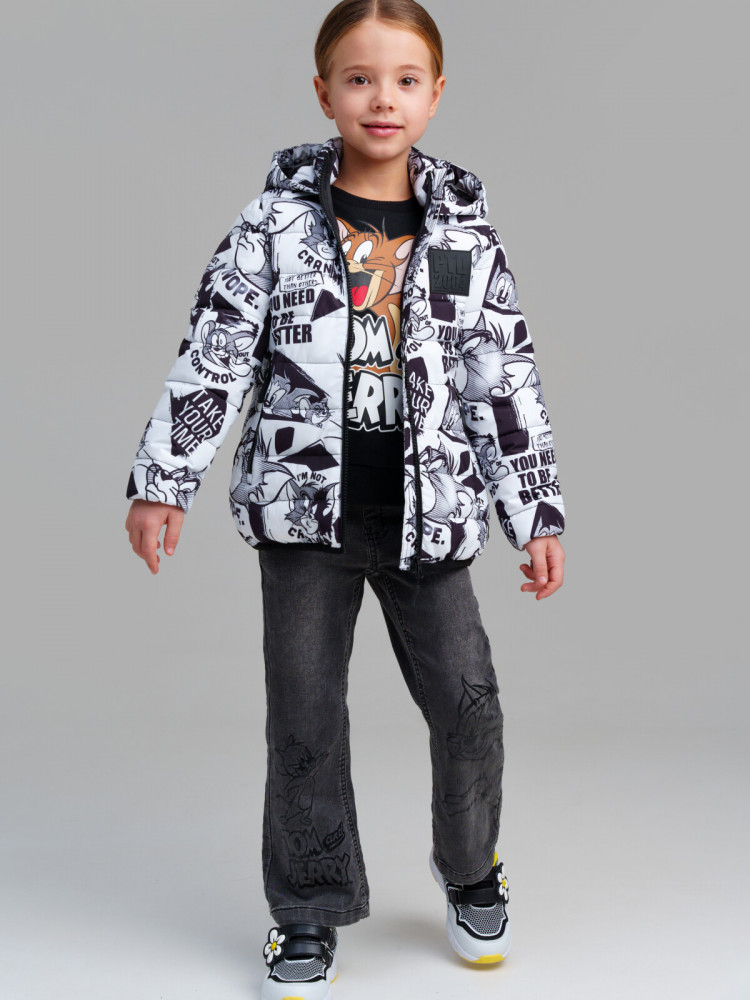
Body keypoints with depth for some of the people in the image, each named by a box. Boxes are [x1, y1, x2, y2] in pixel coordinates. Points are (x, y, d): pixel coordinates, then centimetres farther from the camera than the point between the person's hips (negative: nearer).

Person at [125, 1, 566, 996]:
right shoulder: (277, 223, -3)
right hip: (306, 504, -1)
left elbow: (506, 378, 3)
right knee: (305, 717, 6)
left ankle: (470, 871, 30)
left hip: (429, 510, 1)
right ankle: (310, 914, 23)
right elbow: (213, 355, -1)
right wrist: (162, 480, -3)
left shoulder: (465, 231, 1)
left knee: (468, 700, 2)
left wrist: (538, 512, 2)